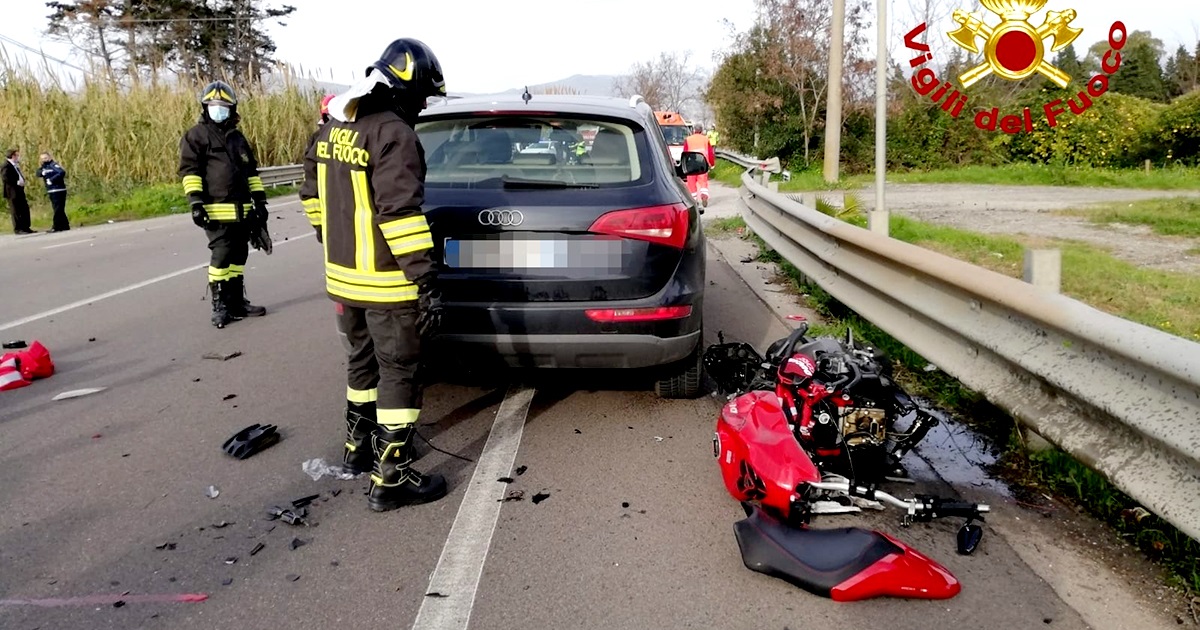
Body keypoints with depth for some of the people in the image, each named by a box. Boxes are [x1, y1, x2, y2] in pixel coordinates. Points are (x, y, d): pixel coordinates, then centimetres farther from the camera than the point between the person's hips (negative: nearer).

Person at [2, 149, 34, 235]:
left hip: (19, 191, 9)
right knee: (16, 211, -5)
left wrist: (22, 181, 6)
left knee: (25, 209, 10)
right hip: (12, 192, -9)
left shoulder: (15, 166, 19)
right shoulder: (6, 166, -11)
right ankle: (17, 229, 0)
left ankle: (26, 228, 15)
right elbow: (5, 178, -21)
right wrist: (17, 182, -20)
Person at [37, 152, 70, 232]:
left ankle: (56, 227, -5)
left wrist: (51, 180, -21)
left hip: (58, 191, -9)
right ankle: (65, 226, 20)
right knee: (59, 210, 13)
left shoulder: (53, 165, -9)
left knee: (58, 210, -6)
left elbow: (62, 172, -25)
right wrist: (42, 171, -13)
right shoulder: (45, 167, 17)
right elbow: (38, 173, 8)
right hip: (51, 192, 9)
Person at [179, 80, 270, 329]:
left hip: (242, 210, 7)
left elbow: (252, 171, 22)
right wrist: (195, 202, -17)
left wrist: (260, 200, 16)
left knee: (238, 256, 10)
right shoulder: (196, 136, -1)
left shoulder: (238, 138, 20)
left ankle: (237, 302, 18)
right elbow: (189, 170, -8)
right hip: (217, 211, -7)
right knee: (221, 256, -8)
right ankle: (219, 306, 0)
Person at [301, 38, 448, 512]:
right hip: (386, 282, -9)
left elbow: (314, 191, 19)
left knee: (363, 363, 23)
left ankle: (358, 448, 37)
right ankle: (391, 480, 8)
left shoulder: (334, 127, 10)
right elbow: (400, 214, -26)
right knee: (399, 375, 1)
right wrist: (427, 283, -25)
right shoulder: (393, 134, -19)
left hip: (342, 276, 9)